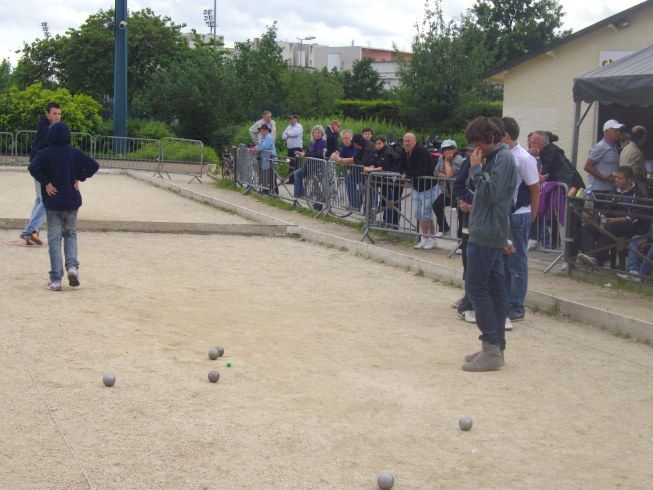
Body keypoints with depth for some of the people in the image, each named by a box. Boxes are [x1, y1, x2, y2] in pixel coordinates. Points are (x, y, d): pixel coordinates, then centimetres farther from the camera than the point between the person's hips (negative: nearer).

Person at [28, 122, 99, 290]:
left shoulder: (45, 153, -7)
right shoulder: (75, 153, 0)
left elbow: (33, 167, -23)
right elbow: (94, 165, -3)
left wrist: (45, 182, -12)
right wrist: (79, 178, 3)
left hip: (53, 203, -2)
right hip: (72, 202, 2)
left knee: (54, 240, 3)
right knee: (70, 234, 19)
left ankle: (55, 280, 0)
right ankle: (72, 266, -3)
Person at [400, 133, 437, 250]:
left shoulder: (421, 151, -23)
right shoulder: (405, 153, 2)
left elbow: (421, 172, -29)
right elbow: (403, 169, 9)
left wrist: (407, 173, -17)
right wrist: (408, 174, -10)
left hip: (428, 186, -8)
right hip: (417, 187, 8)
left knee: (426, 214, -9)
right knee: (418, 214, 9)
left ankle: (432, 239, 4)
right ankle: (424, 239, 16)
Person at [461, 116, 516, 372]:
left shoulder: (503, 158, -12)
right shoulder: (495, 157, 17)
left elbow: (491, 193, -20)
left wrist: (476, 169, -14)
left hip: (486, 234, -10)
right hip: (492, 233, 10)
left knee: (475, 287, -9)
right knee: (494, 289, 10)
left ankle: (491, 349, -9)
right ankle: (496, 347, 15)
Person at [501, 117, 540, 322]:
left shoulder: (524, 158, -12)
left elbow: (535, 189, -8)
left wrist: (531, 217, -2)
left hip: (518, 216, -7)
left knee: (517, 262, 1)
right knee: (502, 261, 13)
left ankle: (516, 308, 8)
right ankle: (504, 303, 24)